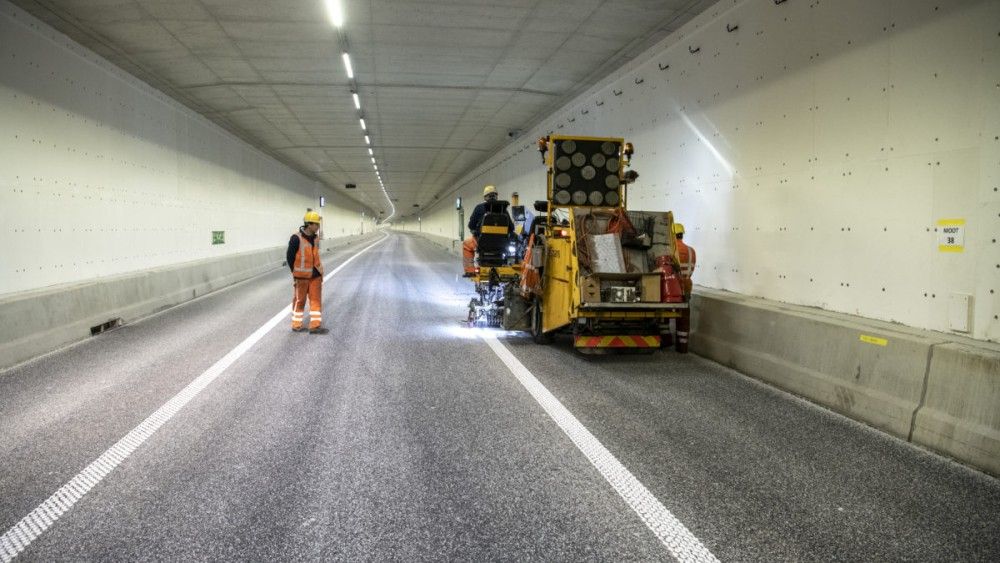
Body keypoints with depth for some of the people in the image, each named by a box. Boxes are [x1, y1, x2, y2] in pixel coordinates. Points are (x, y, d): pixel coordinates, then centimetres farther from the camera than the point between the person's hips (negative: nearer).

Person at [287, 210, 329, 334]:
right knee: (300, 300, 7)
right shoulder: (297, 238, -16)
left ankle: (315, 326, 9)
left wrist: (318, 269, 13)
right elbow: (289, 256, -9)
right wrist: (296, 273, -4)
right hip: (302, 276, -6)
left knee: (316, 299, 4)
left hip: (315, 275, 6)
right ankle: (296, 325, 21)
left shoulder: (315, 237, 3)